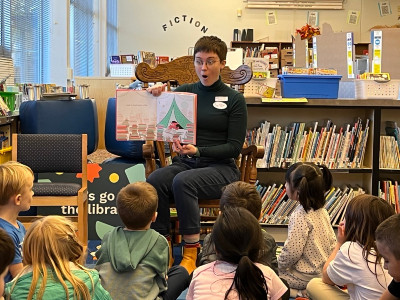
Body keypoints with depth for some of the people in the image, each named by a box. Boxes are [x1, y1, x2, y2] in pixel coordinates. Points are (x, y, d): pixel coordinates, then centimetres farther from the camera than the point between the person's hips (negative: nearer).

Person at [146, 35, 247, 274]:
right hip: (185, 163, 4)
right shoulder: (184, 92, 12)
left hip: (221, 167, -3)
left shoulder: (234, 99, 1)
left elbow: (235, 147, -5)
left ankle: (191, 253, -27)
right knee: (155, 180, -28)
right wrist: (155, 97, -12)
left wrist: (198, 151, -19)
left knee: (183, 181, -34)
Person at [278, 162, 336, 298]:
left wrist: (279, 265, -8)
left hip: (307, 276, -9)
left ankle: (301, 292, 2)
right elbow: (332, 243, 8)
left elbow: (292, 252, -25)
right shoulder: (322, 211, 1)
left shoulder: (300, 215, -24)